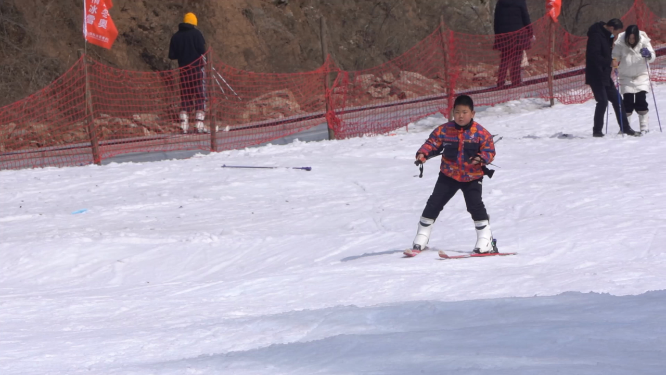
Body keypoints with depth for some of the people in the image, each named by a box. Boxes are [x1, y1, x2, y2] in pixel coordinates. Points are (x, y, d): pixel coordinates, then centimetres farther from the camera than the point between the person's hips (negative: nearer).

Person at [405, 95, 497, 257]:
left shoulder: (480, 133, -11)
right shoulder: (444, 130, -7)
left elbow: (489, 151, -8)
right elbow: (432, 143, -2)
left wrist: (481, 158, -29)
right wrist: (422, 154, -21)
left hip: (472, 177, -2)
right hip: (448, 175, 2)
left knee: (475, 205, -13)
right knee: (434, 204, 3)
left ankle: (485, 240, -1)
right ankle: (421, 239, 14)